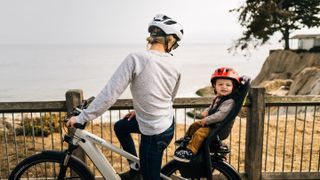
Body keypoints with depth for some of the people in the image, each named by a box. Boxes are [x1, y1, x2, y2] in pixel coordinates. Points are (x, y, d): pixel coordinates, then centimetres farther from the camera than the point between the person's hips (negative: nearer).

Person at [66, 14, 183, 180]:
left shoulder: (135, 59, -22)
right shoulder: (175, 65, -4)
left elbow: (109, 95, -23)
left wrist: (81, 118, -11)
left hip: (154, 134, -7)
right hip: (168, 124, 7)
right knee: (120, 127, 27)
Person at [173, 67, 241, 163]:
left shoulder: (229, 101, -22)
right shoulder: (217, 97, 8)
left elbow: (221, 115, -31)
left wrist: (206, 120, -26)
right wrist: (206, 111, 3)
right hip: (211, 123, 10)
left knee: (200, 133, -24)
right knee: (194, 125, 18)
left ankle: (190, 152, -17)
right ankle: (187, 139, 39)